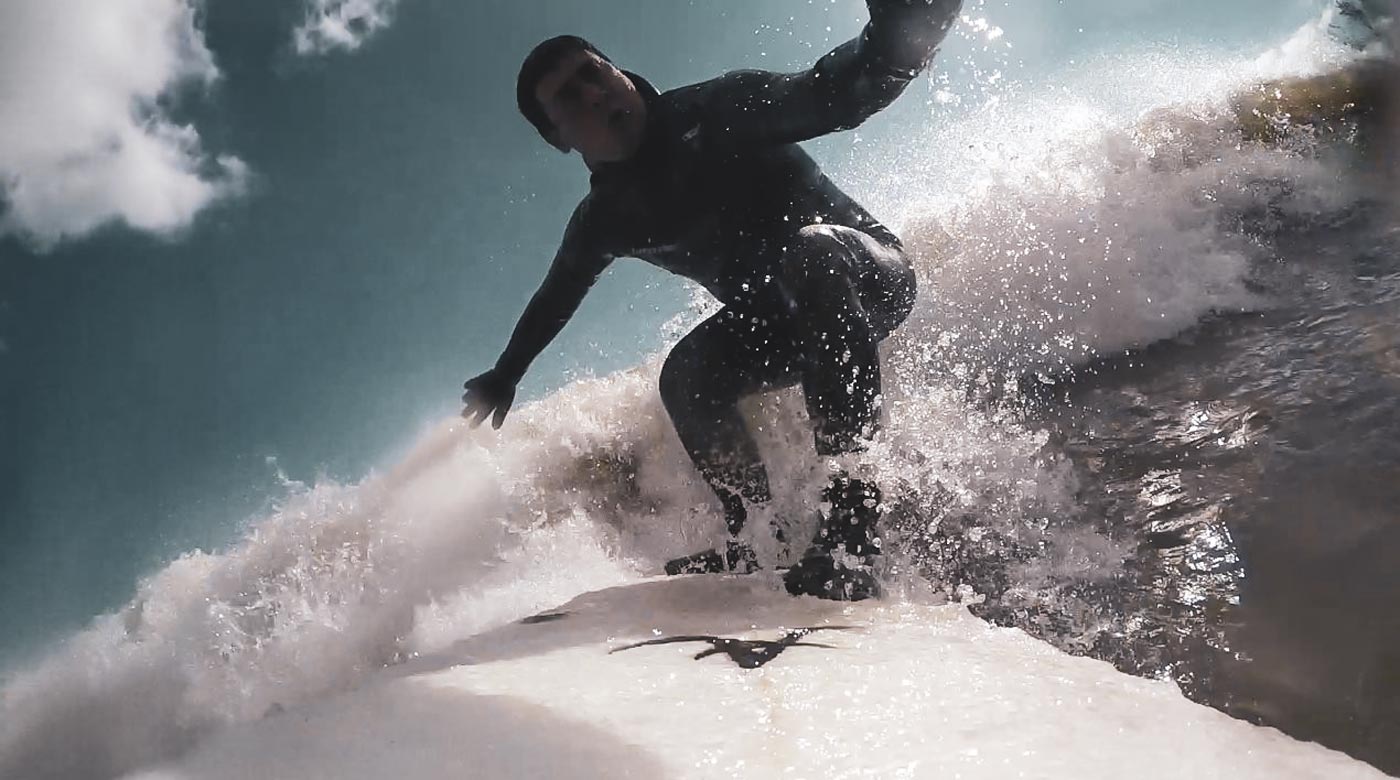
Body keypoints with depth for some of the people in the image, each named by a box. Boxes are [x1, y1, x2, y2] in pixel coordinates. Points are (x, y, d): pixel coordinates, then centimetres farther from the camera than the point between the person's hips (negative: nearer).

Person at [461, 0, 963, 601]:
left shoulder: (721, 111, -18)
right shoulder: (603, 220, -2)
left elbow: (839, 94, -31)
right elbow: (556, 296, 18)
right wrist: (505, 374, 25)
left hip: (866, 274, -5)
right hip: (780, 324, 5)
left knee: (809, 251, -39)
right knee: (687, 375, -22)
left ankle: (849, 512, -45)